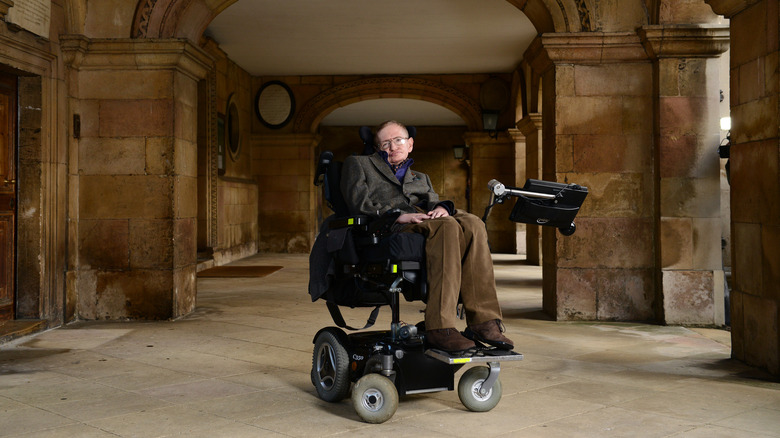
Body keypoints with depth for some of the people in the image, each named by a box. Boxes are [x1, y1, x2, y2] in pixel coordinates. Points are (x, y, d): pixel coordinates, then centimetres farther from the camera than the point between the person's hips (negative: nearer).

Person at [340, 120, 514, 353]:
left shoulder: (421, 178, 39)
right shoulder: (358, 164, 25)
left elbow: (431, 201, 20)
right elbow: (358, 203, 6)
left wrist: (441, 207, -6)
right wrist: (397, 215, -9)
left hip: (424, 219, 5)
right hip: (386, 227, -5)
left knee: (473, 224, -29)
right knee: (447, 227, -35)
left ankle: (483, 321, -36)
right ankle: (440, 328, -44)